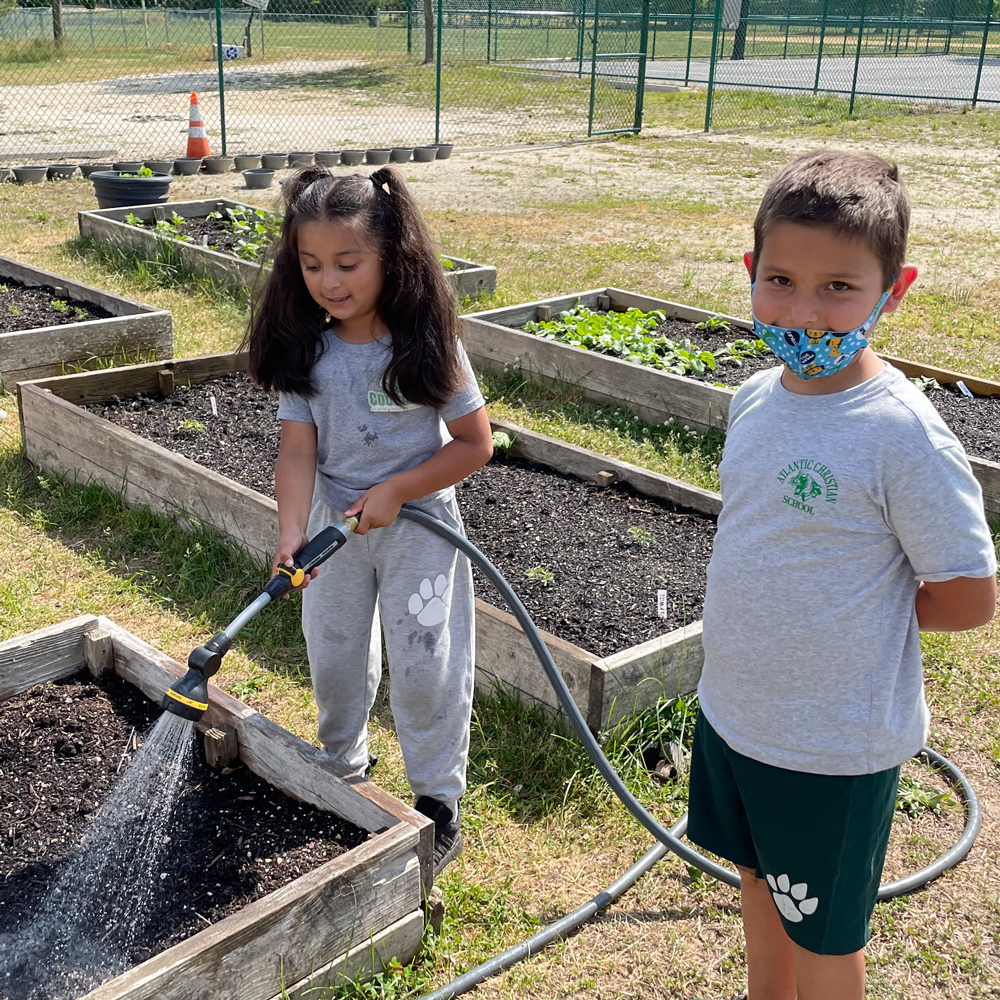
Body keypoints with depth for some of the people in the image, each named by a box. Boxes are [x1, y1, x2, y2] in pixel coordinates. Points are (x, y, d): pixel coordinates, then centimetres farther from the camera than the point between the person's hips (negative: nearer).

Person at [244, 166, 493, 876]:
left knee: (425, 669, 4)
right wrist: (291, 534, -27)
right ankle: (343, 772, 43)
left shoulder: (427, 346, -17)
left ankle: (439, 804, 23)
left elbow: (475, 444, -13)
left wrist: (394, 492, -20)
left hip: (417, 524, -3)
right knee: (334, 659, 18)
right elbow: (299, 450, -13)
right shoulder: (304, 352, -9)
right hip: (334, 521, 4)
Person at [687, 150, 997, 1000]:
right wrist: (782, 614, 3)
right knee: (760, 881, 27)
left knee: (821, 930, 16)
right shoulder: (756, 398, -3)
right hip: (735, 708, 7)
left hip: (833, 744, -7)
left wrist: (857, 611, -11)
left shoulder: (904, 435, -25)